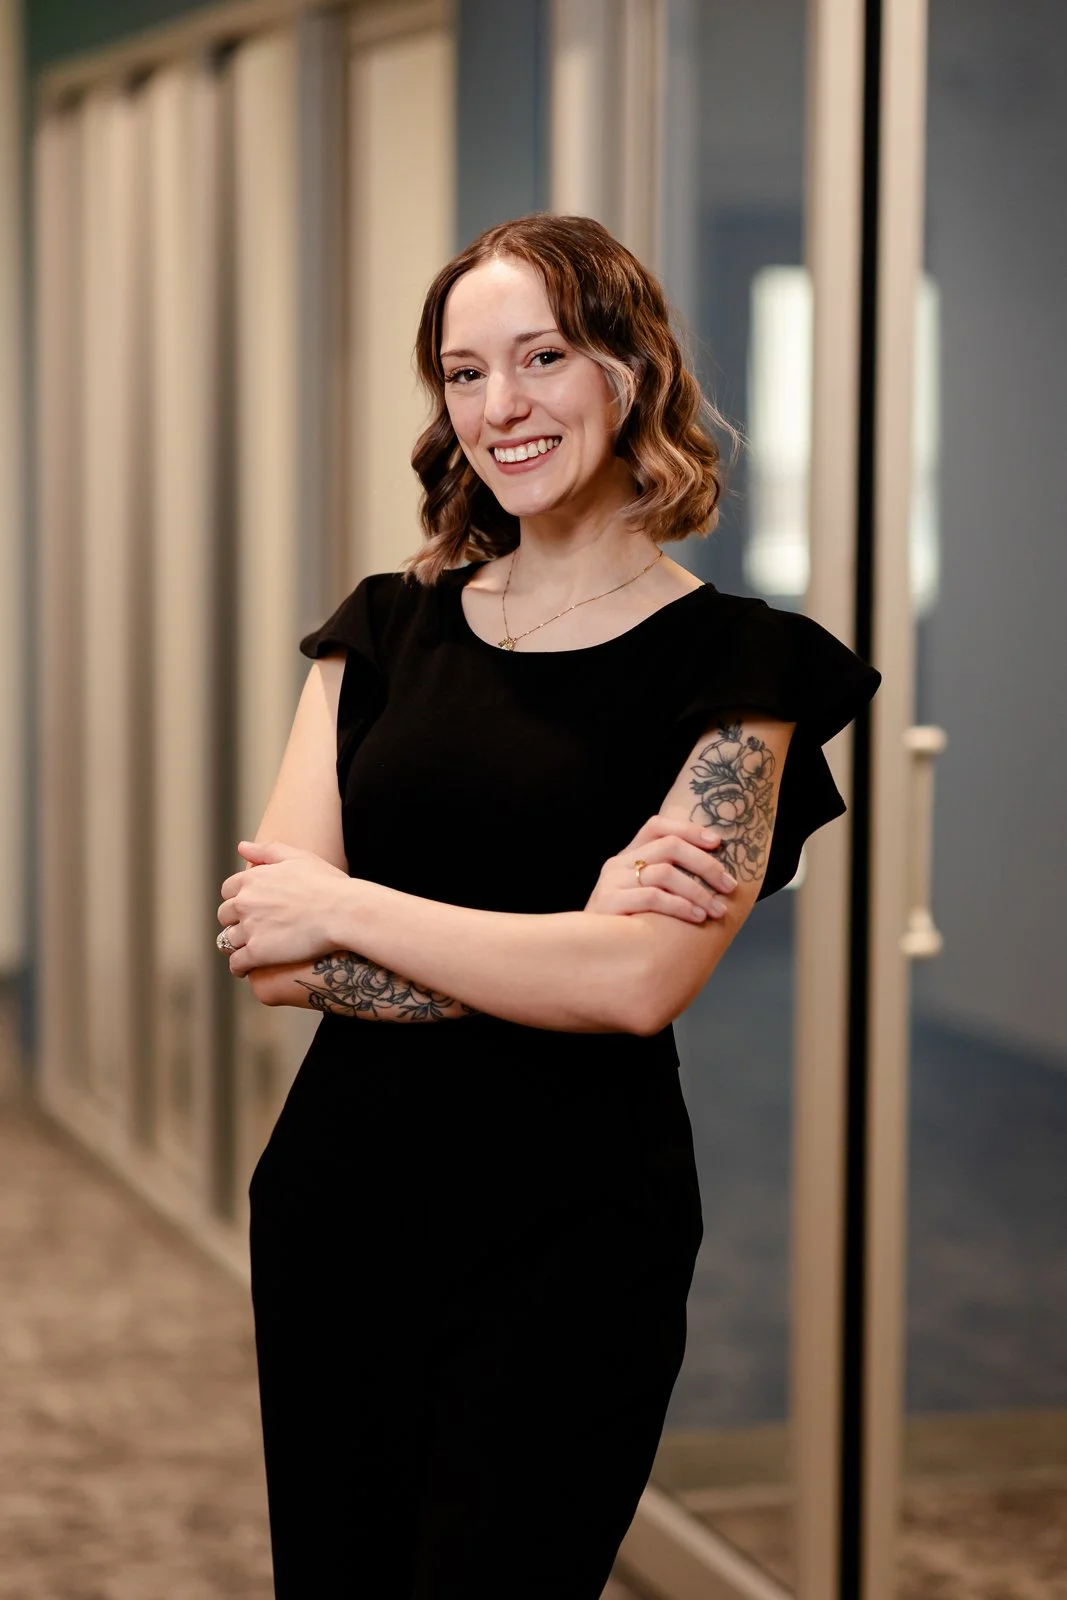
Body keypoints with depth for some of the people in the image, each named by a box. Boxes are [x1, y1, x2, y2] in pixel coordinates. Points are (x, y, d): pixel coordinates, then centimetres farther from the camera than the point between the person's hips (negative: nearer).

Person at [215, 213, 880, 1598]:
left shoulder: (726, 662, -5)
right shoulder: (385, 631, 7)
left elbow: (639, 982, -18)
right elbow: (268, 953, -4)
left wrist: (342, 910, -11)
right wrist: (566, 943, -15)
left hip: (565, 1237, -4)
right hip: (335, 1207, 4)